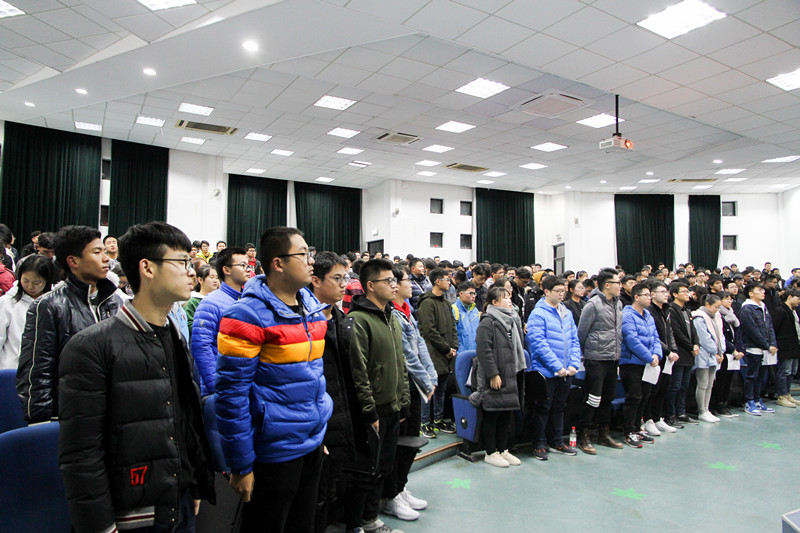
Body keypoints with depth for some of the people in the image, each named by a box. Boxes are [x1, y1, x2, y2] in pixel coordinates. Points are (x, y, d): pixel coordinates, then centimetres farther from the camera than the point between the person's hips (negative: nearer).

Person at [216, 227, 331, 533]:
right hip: (274, 451, -7)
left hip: (312, 444, 7)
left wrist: (319, 431, 15)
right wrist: (240, 466, -14)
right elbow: (231, 393, -17)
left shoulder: (312, 306, 5)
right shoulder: (248, 316, -18)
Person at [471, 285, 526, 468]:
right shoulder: (488, 322, -12)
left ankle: (503, 450, 26)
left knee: (506, 415, 14)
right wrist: (493, 374, -22)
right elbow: (484, 351, -19)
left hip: (511, 376, 8)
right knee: (491, 415, 2)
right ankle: (490, 453, 14)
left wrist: (520, 369, 20)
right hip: (494, 377, -8)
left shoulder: (512, 320, 16)